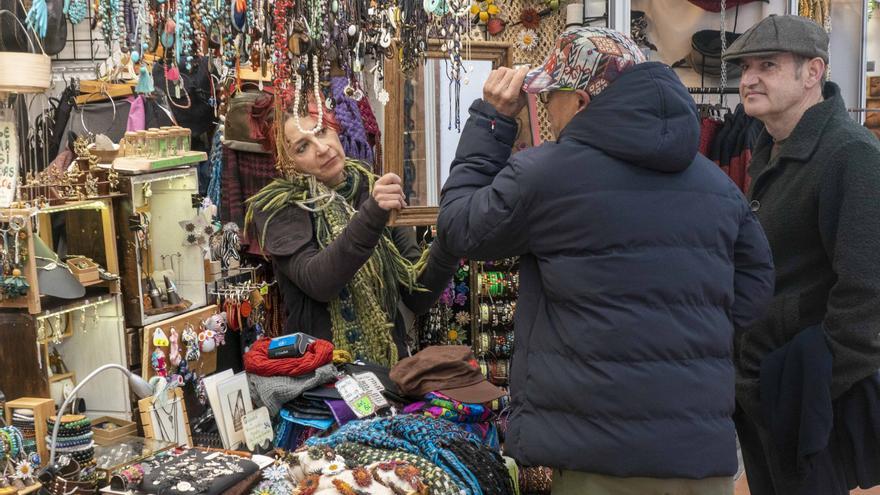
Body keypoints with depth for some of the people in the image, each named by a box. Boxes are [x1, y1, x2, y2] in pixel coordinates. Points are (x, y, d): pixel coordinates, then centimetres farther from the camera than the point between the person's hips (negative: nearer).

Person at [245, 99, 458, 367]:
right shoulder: (279, 209, -3)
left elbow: (418, 298, 1)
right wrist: (370, 215, -30)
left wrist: (447, 245, -14)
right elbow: (316, 282, -20)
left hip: (389, 359, 2)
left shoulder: (380, 195, 5)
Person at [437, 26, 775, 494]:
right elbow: (755, 285, 14)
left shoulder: (544, 174, -11)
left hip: (601, 454, -5)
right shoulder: (718, 183, 6)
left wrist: (491, 118, 9)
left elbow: (459, 227, 4)